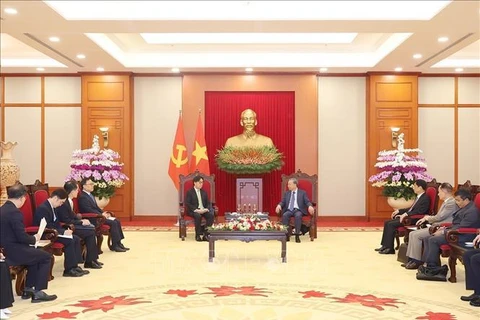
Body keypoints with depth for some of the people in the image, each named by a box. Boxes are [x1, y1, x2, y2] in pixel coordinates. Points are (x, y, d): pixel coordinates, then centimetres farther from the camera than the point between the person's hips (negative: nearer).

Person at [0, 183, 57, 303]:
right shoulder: (14, 212, -21)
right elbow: (22, 237, -21)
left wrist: (31, 238, 11)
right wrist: (34, 238, -2)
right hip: (14, 251, -10)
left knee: (37, 254, 27)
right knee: (47, 257, 3)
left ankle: (28, 289, 27)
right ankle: (38, 292, 4)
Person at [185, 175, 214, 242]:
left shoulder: (204, 192, 19)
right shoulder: (189, 192, 3)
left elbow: (208, 203, 15)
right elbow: (187, 204, -7)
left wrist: (206, 209, -9)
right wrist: (196, 210, -20)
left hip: (203, 210, 4)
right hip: (193, 211, -4)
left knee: (211, 215, -27)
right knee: (198, 216, -37)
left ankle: (206, 234, -24)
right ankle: (198, 235, -24)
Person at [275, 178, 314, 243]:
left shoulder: (302, 193, 11)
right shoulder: (286, 193, 21)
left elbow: (307, 202, 2)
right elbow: (283, 202, 12)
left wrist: (310, 206, -22)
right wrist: (279, 205, -12)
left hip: (298, 210, -2)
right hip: (289, 210, 3)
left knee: (298, 215, -38)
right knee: (284, 215, -32)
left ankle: (297, 235, -34)